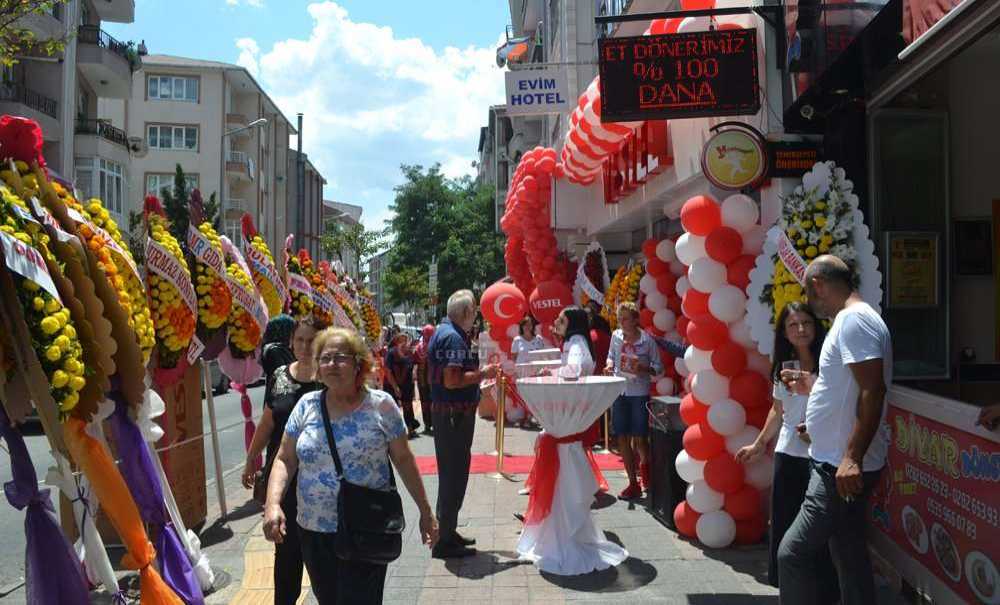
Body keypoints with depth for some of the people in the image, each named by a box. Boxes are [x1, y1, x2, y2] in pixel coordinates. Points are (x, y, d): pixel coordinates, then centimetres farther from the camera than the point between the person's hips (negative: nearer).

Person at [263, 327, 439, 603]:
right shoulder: (307, 405, 1)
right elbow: (284, 460, 4)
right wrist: (273, 504, -12)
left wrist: (425, 511, 1)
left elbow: (403, 459, -1)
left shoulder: (381, 405, -7)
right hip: (312, 530, 4)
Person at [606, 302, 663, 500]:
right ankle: (633, 483, 16)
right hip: (620, 392, 4)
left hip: (640, 393, -4)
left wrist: (643, 368, -20)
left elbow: (659, 367, -2)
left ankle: (645, 464, 35)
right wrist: (610, 364, -3)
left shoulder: (647, 340, -9)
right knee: (623, 438, 4)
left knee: (639, 439, 1)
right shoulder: (616, 336, 3)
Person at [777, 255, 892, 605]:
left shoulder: (853, 320, -17)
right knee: (850, 556, 17)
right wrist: (812, 386, 19)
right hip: (841, 464, 11)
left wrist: (852, 458, -28)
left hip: (842, 469, -11)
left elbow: (872, 392, -25)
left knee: (793, 554, -9)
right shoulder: (853, 319, 16)